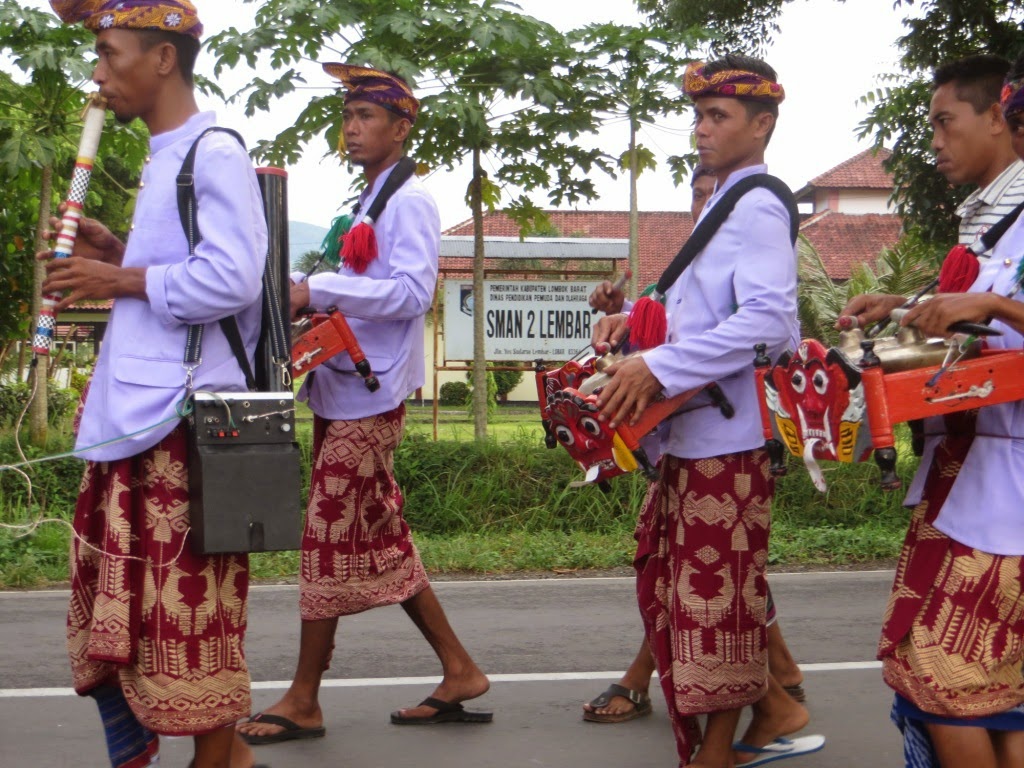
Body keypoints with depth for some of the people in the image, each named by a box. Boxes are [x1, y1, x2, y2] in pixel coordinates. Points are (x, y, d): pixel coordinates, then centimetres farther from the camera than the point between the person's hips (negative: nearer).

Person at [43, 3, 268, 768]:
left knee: (189, 604, -3)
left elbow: (230, 279, -21)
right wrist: (117, 253, 10)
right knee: (112, 604, 14)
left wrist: (122, 280, -12)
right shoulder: (164, 158, 19)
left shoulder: (215, 154, -11)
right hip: (130, 414, 10)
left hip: (186, 416, -10)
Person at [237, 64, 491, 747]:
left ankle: (304, 701, 4)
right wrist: (302, 290, 6)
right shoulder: (365, 203, 19)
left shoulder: (409, 201, -9)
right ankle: (459, 673, 18)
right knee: (380, 539, 11)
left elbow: (412, 291, -22)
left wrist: (315, 291, -25)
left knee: (330, 537, -5)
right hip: (344, 389, 9)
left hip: (369, 393, -9)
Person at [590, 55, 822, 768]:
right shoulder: (723, 204, 19)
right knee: (671, 580, 15)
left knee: (718, 595, -3)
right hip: (693, 432, 10)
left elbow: (767, 319, -26)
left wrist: (659, 367, -27)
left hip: (729, 435, -10)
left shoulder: (757, 208, -13)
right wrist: (635, 319, 10)